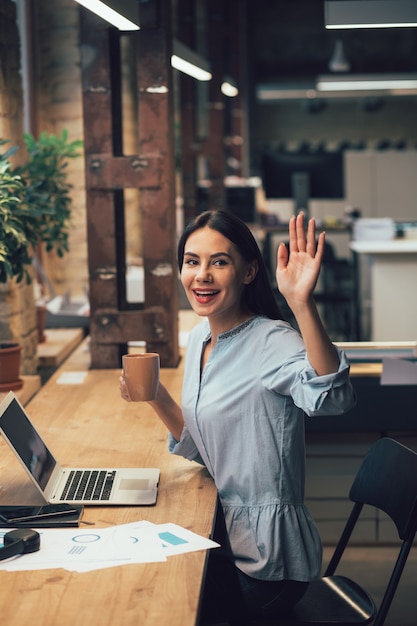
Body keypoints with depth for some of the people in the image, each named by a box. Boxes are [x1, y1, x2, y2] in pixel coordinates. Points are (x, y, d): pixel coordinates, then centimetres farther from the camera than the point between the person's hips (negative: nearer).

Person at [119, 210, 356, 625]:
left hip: (265, 564, -7)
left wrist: (301, 305, -55)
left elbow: (331, 397, -43)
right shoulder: (200, 338, 5)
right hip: (223, 536, 7)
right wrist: (156, 396, -2)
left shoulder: (271, 342, -21)